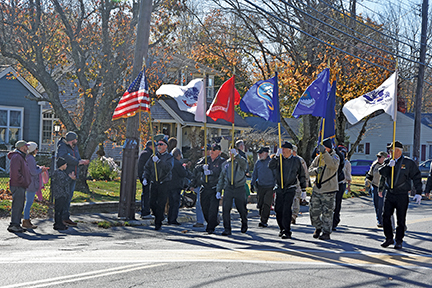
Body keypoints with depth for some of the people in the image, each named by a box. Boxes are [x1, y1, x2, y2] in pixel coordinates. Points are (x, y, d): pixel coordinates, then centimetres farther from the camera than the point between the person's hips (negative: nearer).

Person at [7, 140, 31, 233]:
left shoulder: (21, 157, 21)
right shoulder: (16, 157, -13)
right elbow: (15, 173, -22)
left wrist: (27, 182, 14)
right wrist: (23, 182, -18)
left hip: (21, 186, 10)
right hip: (17, 186, -10)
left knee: (20, 206, 11)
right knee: (17, 205, -10)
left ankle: (17, 224, 15)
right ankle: (13, 225, -9)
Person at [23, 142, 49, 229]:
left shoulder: (27, 157, 14)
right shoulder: (30, 158, -17)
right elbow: (33, 172, -20)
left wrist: (40, 168, 12)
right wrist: (40, 169, -4)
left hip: (28, 183, 10)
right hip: (31, 183, -10)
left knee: (28, 202, 14)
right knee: (29, 202, -5)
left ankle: (26, 220, 19)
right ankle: (26, 221, -2)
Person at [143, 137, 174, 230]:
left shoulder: (169, 157, 1)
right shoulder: (153, 156, 14)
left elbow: (168, 168, -17)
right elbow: (147, 168, 15)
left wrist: (158, 161, -27)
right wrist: (145, 178, 1)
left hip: (164, 183, -4)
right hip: (154, 183, 4)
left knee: (161, 204, -7)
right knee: (152, 203, 3)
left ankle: (158, 223, 0)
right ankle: (160, 217, 27)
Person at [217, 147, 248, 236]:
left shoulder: (240, 161, 4)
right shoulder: (225, 164, 16)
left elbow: (243, 163, -23)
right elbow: (221, 178, 20)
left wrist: (236, 155, -35)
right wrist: (218, 190, 14)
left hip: (239, 188, -3)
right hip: (228, 188, 3)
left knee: (241, 208, 7)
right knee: (225, 208, -8)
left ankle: (244, 224, 33)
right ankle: (227, 229, -1)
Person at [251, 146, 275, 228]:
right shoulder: (258, 163, 11)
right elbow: (254, 174, 19)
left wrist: (275, 185, -6)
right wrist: (252, 183, 9)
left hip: (270, 187, -5)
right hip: (260, 187, 5)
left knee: (266, 204, -12)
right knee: (260, 204, 5)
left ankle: (264, 221, -13)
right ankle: (262, 220, 19)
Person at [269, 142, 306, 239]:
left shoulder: (296, 160, 1)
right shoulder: (279, 159, 5)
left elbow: (301, 176, 8)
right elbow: (271, 166, -13)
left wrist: (303, 190, 7)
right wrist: (277, 156, -21)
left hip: (290, 189, -3)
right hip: (279, 189, 3)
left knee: (286, 209, -14)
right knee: (278, 209, 5)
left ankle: (287, 232, -13)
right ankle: (282, 229, 24)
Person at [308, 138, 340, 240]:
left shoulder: (335, 157, -7)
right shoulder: (318, 158, 9)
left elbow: (333, 165, -30)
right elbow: (310, 170, 10)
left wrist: (324, 152, -39)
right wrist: (315, 170, -15)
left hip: (329, 190, -5)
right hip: (317, 189, 5)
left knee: (327, 212, -3)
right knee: (314, 211, 8)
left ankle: (326, 233, 7)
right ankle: (318, 227, 31)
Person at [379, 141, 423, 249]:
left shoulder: (409, 163, -2)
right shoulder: (388, 161, 10)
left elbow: (416, 178, 0)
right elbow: (381, 172, -2)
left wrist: (418, 193, -5)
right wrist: (388, 166, -19)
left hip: (402, 196, -4)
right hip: (389, 195, 4)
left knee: (401, 220, 1)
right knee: (385, 216, -2)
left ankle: (399, 241, 13)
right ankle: (389, 238, 13)